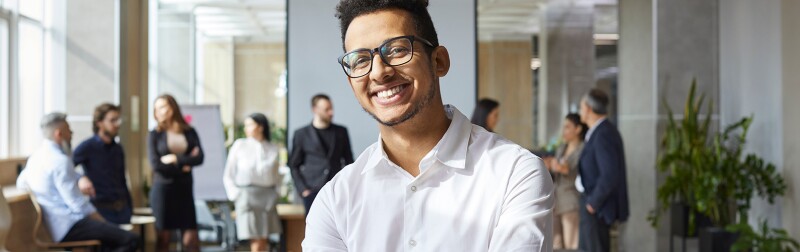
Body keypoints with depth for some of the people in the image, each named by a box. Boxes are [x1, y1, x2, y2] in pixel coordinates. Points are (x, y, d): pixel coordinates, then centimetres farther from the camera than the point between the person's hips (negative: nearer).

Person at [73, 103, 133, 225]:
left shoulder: (118, 149, 13)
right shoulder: (87, 147, -6)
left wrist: (130, 207, 15)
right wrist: (80, 179, -34)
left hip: (122, 208, 5)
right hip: (102, 209, -5)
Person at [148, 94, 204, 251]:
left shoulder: (189, 132, 7)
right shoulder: (155, 134, 2)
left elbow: (199, 158, -4)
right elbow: (156, 164, -8)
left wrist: (175, 159, -12)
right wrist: (183, 167, -7)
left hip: (184, 189, 2)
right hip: (162, 189, -2)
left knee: (191, 237, -1)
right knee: (163, 237, 2)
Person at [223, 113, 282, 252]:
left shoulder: (273, 149, 7)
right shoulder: (239, 145, 3)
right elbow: (228, 175, 8)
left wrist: (275, 192, 4)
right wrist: (235, 194, -2)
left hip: (267, 197, 2)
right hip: (246, 196, -2)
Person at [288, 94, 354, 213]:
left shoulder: (341, 132, 9)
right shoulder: (301, 134, 4)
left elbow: (349, 162, 13)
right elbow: (294, 165, 6)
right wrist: (303, 189, -4)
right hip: (312, 191, -1)